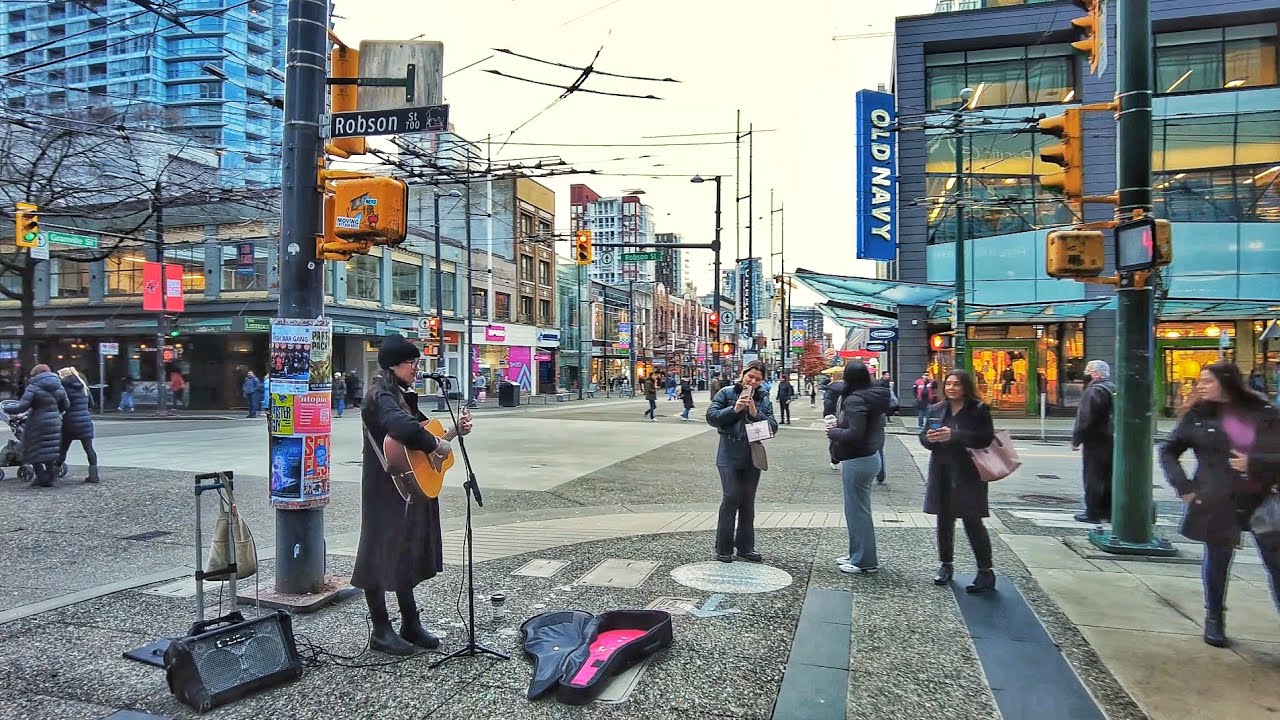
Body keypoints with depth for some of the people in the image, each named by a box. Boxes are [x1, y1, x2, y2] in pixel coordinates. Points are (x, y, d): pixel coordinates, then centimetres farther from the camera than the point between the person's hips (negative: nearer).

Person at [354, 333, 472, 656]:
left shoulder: (402, 394, 13)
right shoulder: (381, 395, -18)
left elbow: (421, 427, 19)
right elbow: (403, 427, -37)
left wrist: (455, 430, 9)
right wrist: (435, 445, -25)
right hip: (387, 488, -10)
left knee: (408, 553, 16)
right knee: (383, 553, 2)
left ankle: (411, 625, 27)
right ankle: (381, 632, 15)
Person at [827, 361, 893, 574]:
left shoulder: (854, 400, -19)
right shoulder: (873, 397, 10)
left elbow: (855, 434, -26)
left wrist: (833, 432, -10)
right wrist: (838, 424, 10)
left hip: (857, 460, -10)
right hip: (870, 456, 10)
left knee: (857, 510, 0)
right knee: (859, 509, 19)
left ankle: (866, 561, 9)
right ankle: (857, 555, 30)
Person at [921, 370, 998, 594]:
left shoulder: (979, 410, -5)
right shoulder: (936, 410, 10)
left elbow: (986, 438, -16)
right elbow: (923, 437, 12)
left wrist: (954, 435, -24)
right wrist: (930, 438, -12)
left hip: (968, 474, -5)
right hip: (942, 473, 5)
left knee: (972, 522, -5)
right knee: (944, 520, 12)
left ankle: (986, 571, 4)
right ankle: (946, 564, 24)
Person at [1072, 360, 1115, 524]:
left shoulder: (1094, 391, -17)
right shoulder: (1115, 390, 11)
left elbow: (1085, 419, -22)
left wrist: (1076, 440, -14)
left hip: (1096, 443, -9)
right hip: (1112, 442, 9)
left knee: (1093, 478, -2)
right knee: (1109, 477, 15)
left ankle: (1093, 514, 2)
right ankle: (1109, 511, 21)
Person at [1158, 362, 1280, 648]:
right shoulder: (1198, 416, 0)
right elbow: (1168, 451, 6)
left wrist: (1254, 462, -16)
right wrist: (1184, 487, -3)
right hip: (1218, 502, 0)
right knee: (1217, 559, 10)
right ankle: (1214, 618, 28)